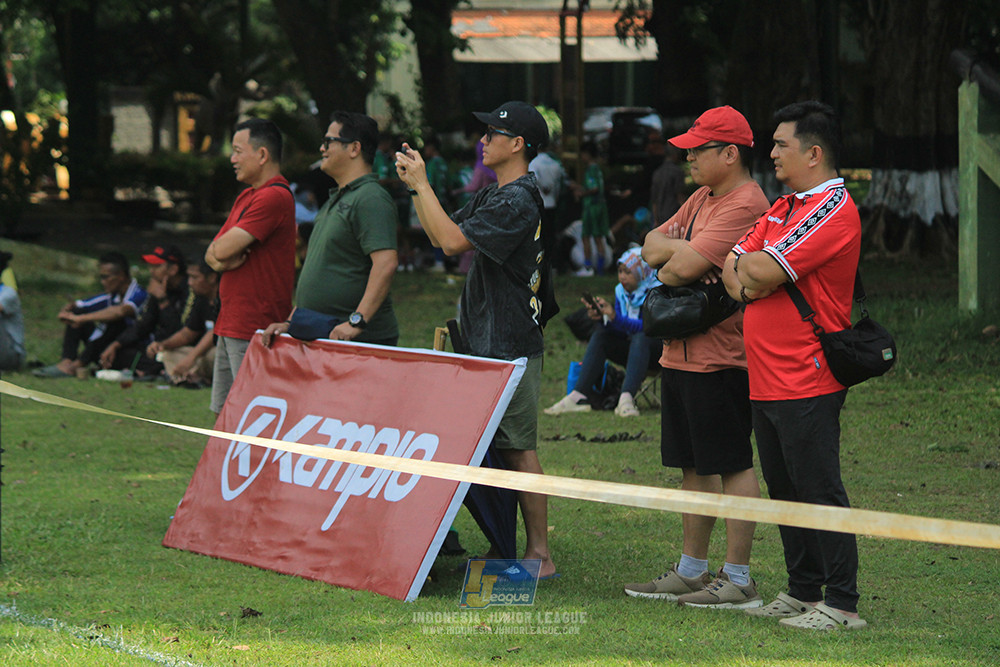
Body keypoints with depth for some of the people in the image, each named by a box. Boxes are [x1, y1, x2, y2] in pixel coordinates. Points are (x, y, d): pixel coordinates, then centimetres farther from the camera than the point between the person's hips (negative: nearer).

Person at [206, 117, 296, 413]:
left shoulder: (274, 197, -15)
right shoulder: (247, 197, 19)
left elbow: (223, 249, -20)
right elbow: (214, 253, 16)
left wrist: (220, 253, 4)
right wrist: (220, 260, -7)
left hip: (254, 330, -10)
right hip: (230, 326, 10)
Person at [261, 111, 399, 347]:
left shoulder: (371, 199, -10)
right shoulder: (335, 200, 23)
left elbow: (386, 263, -23)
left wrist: (356, 321, -27)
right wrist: (291, 322, 19)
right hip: (319, 338, 9)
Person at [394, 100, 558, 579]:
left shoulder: (518, 201, -16)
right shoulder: (492, 196, 16)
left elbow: (454, 240, -22)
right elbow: (441, 238, 20)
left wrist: (422, 184, -14)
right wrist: (414, 188, 11)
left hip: (511, 348, -10)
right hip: (484, 342, 10)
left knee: (518, 449, -8)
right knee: (493, 447, 11)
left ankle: (539, 554, -7)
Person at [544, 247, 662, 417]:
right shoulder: (621, 291, 6)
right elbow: (620, 331, 2)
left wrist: (615, 318, -37)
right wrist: (603, 318, -19)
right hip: (630, 348, 6)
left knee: (640, 337, -36)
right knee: (600, 334, -14)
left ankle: (626, 397, -52)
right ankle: (578, 396, -26)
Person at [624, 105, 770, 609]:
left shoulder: (745, 205, -15)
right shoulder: (702, 199, 17)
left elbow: (686, 265, -22)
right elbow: (652, 246, 12)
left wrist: (672, 258, -1)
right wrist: (682, 249, -8)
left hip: (719, 359, -10)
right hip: (681, 354, 10)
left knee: (732, 467, -5)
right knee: (694, 467, 15)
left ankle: (738, 580, -2)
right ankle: (691, 571, 23)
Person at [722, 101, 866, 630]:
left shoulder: (834, 210, -13)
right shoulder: (783, 209, 18)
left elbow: (766, 271, -20)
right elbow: (733, 264, 14)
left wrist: (749, 266, 1)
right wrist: (745, 279, -7)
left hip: (807, 382, -10)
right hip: (767, 380, 10)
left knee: (819, 491, -7)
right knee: (784, 489, 14)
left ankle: (841, 604, -4)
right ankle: (803, 592, 22)